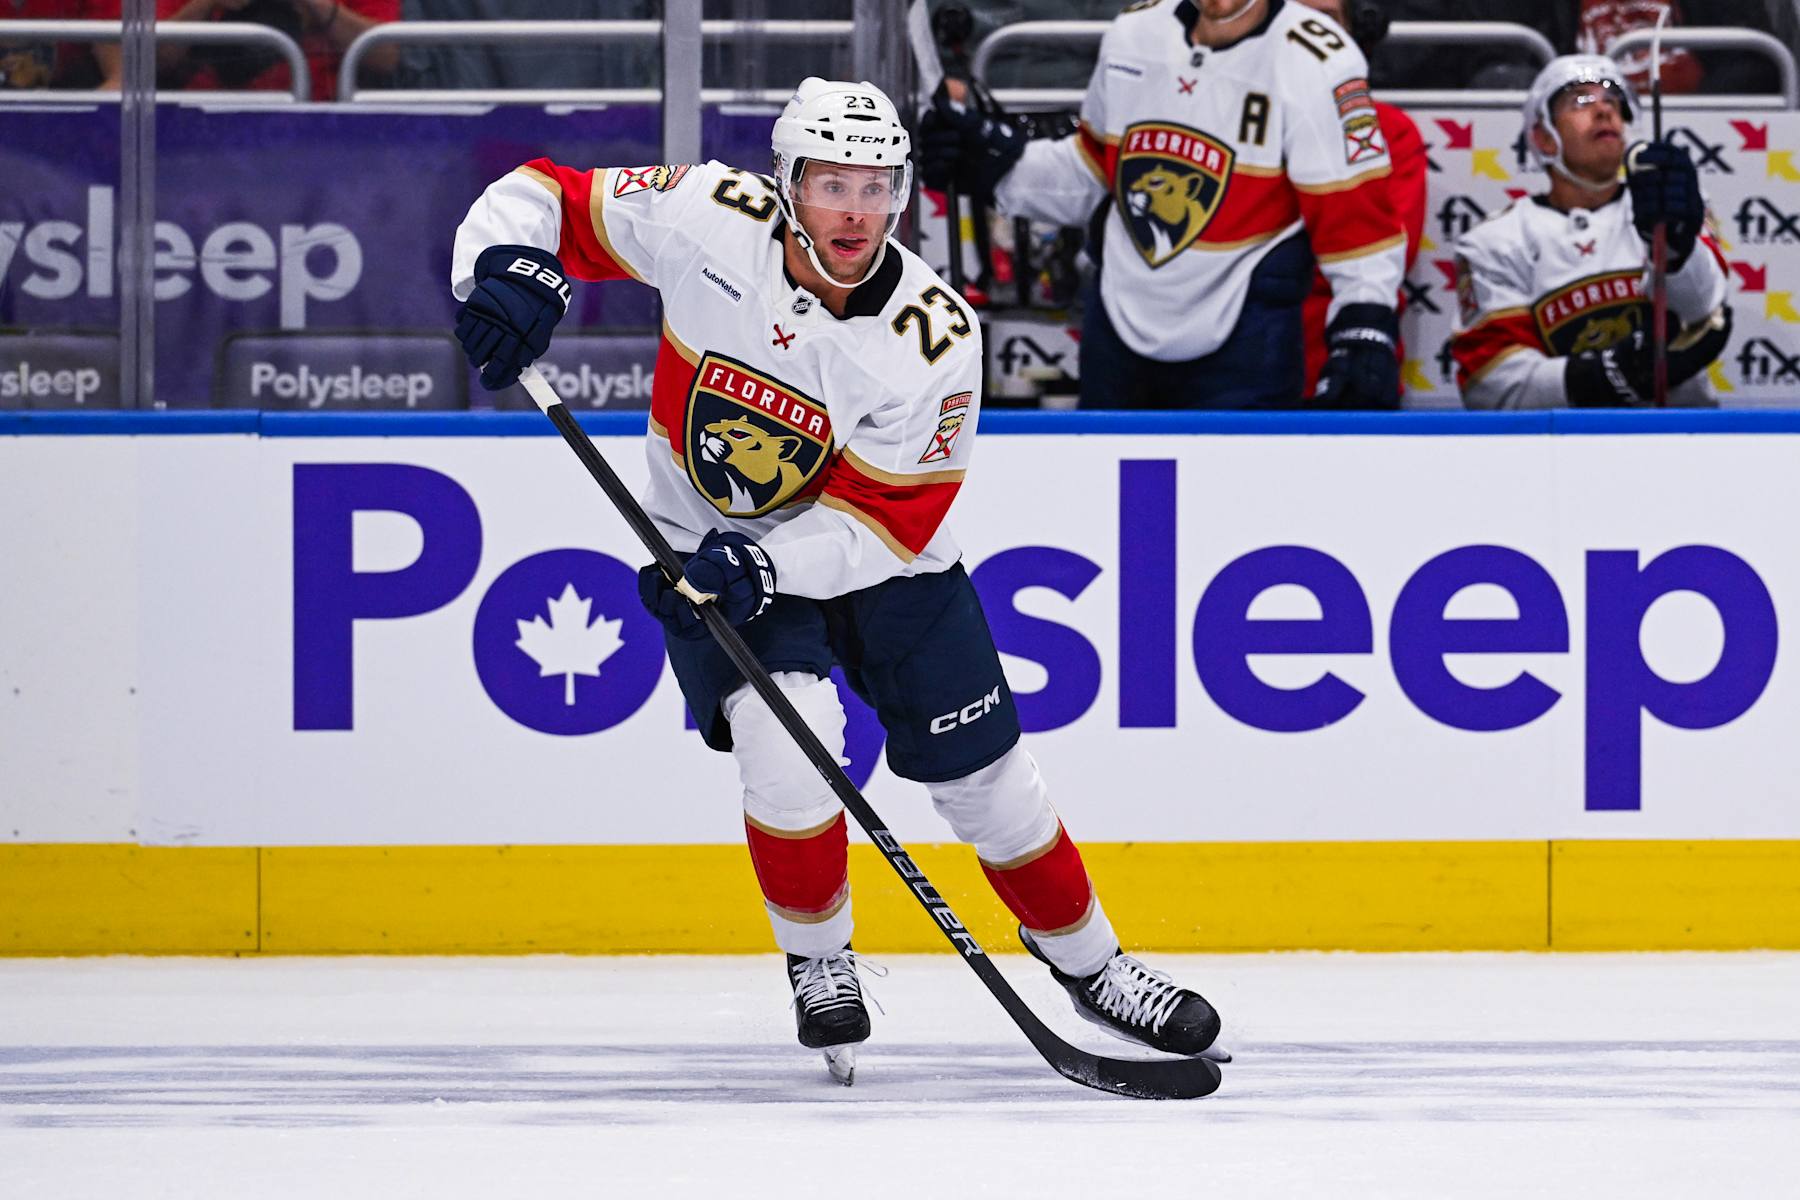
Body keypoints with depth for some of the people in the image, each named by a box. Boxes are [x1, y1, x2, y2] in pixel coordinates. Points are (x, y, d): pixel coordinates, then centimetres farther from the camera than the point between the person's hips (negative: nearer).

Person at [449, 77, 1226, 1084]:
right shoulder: (712, 221, -21)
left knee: (983, 773, 3)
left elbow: (888, 516, -20)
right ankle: (818, 963, -2)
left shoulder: (935, 338, -23)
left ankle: (1089, 962, 26)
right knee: (786, 731, -25)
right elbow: (545, 198, -13)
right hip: (712, 545, -1)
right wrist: (513, 264, -35)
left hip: (878, 555, 1)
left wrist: (764, 568, -33)